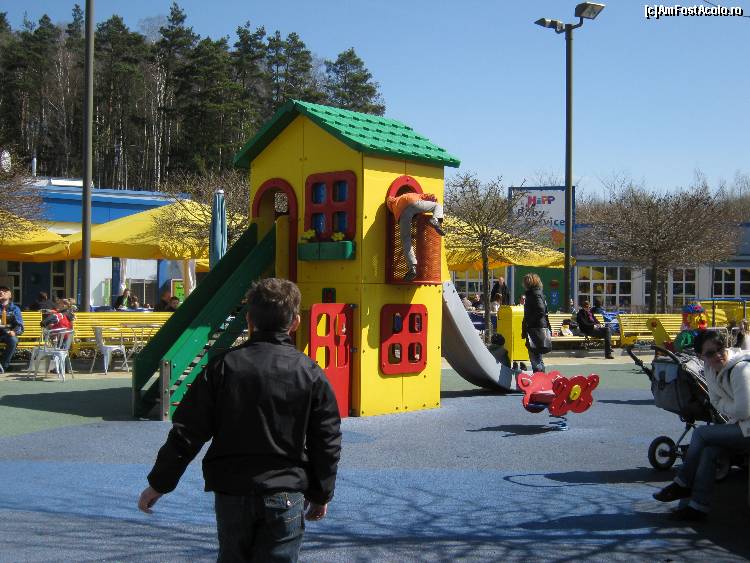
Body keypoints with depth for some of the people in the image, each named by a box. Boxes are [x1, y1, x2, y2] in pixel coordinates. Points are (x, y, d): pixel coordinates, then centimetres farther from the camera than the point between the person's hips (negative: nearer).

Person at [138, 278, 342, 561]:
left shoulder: (222, 366, -5)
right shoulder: (311, 374, -5)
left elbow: (186, 432, -5)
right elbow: (327, 442, 0)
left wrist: (159, 483, 7)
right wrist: (321, 495, 14)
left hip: (231, 493, 1)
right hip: (286, 496, -1)